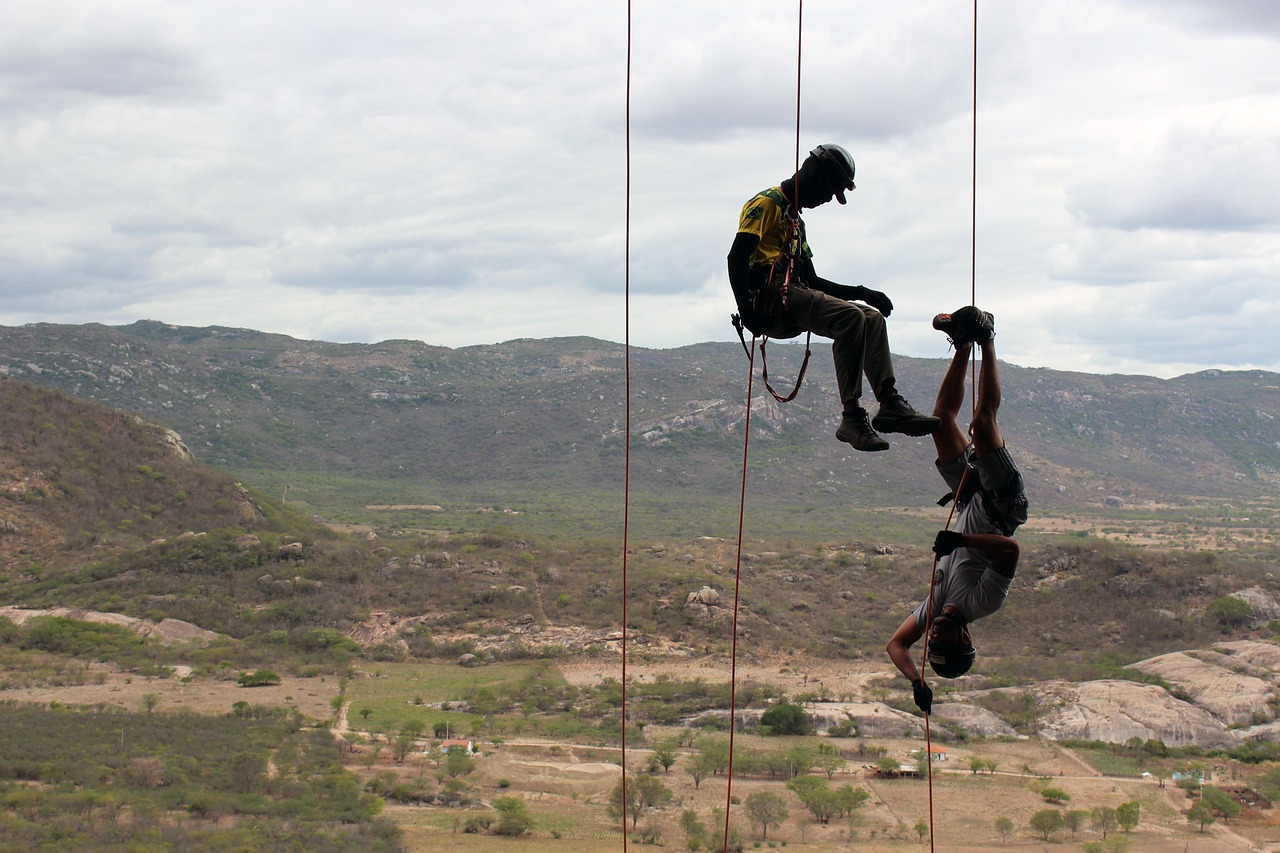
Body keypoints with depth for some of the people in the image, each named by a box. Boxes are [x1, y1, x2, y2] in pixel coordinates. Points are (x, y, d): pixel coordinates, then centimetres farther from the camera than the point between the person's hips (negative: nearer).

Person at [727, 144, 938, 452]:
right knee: (850, 317, -27)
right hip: (771, 299, -10)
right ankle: (852, 417, -32)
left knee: (872, 317, 1)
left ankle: (889, 402, -10)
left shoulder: (794, 219, 31)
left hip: (794, 304, 10)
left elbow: (812, 281, 28)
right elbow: (737, 256, -13)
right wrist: (745, 305, -24)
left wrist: (861, 293, 18)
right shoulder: (766, 203, 1)